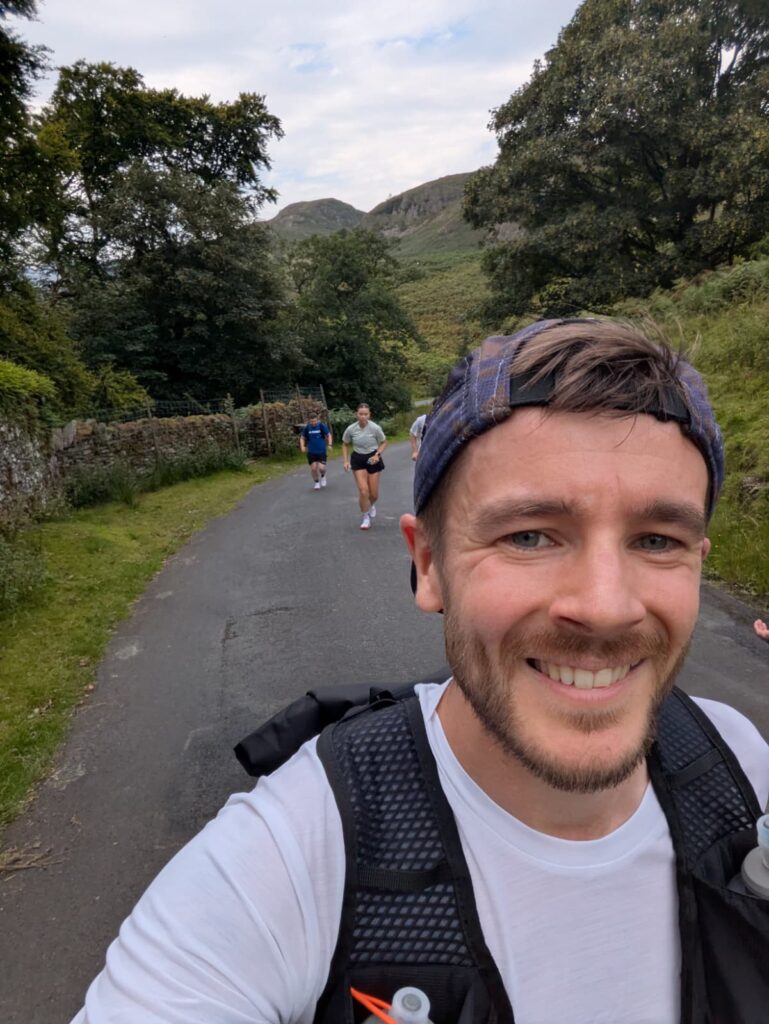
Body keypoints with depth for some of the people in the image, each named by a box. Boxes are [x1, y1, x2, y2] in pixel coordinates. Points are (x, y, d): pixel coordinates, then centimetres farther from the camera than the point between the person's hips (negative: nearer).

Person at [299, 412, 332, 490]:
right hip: (311, 452, 2)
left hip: (322, 451, -2)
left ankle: (323, 476, 24)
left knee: (321, 468, -12)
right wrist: (302, 447, -8)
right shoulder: (307, 428, -4)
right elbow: (302, 438, 8)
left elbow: (329, 435, 0)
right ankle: (316, 482, 26)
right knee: (313, 468, -1)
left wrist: (330, 444, -14)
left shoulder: (322, 426, -9)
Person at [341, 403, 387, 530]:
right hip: (358, 459, 0)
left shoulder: (375, 428, -16)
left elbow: (384, 443, -1)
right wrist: (346, 461, -3)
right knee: (363, 490, -14)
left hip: (372, 459, 0)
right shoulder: (351, 429, -11)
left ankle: (371, 505, 44)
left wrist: (377, 454, -16)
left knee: (374, 494, 6)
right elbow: (345, 445, 6)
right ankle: (365, 517, 6)